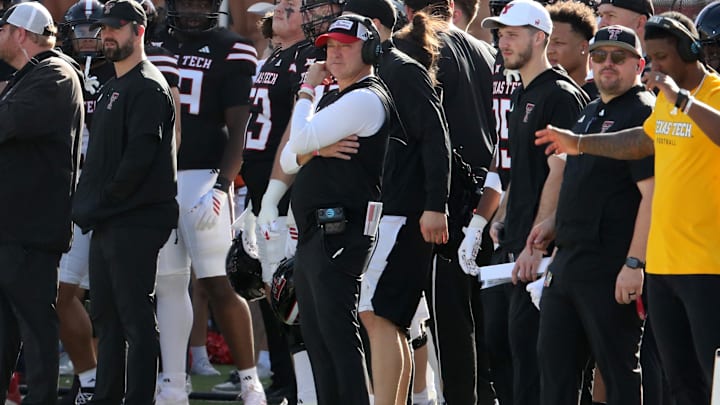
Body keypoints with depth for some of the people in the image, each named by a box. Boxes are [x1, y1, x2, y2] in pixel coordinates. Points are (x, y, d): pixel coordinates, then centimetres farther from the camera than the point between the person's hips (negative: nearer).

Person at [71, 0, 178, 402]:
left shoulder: (148, 87, -10)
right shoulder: (112, 89, 20)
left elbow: (139, 156, -18)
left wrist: (105, 201, -13)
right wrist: (88, 203, 12)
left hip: (135, 221, -10)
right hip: (106, 225, 10)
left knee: (136, 318, -8)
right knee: (106, 316, 13)